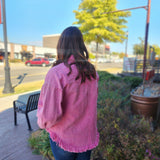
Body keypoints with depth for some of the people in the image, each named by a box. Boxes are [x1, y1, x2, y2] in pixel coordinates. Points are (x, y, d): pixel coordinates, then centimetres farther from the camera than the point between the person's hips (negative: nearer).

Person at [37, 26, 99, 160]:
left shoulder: (56, 73, -26)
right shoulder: (92, 71, -7)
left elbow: (49, 114, -26)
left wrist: (42, 122, -5)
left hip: (65, 138, -4)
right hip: (88, 136, 5)